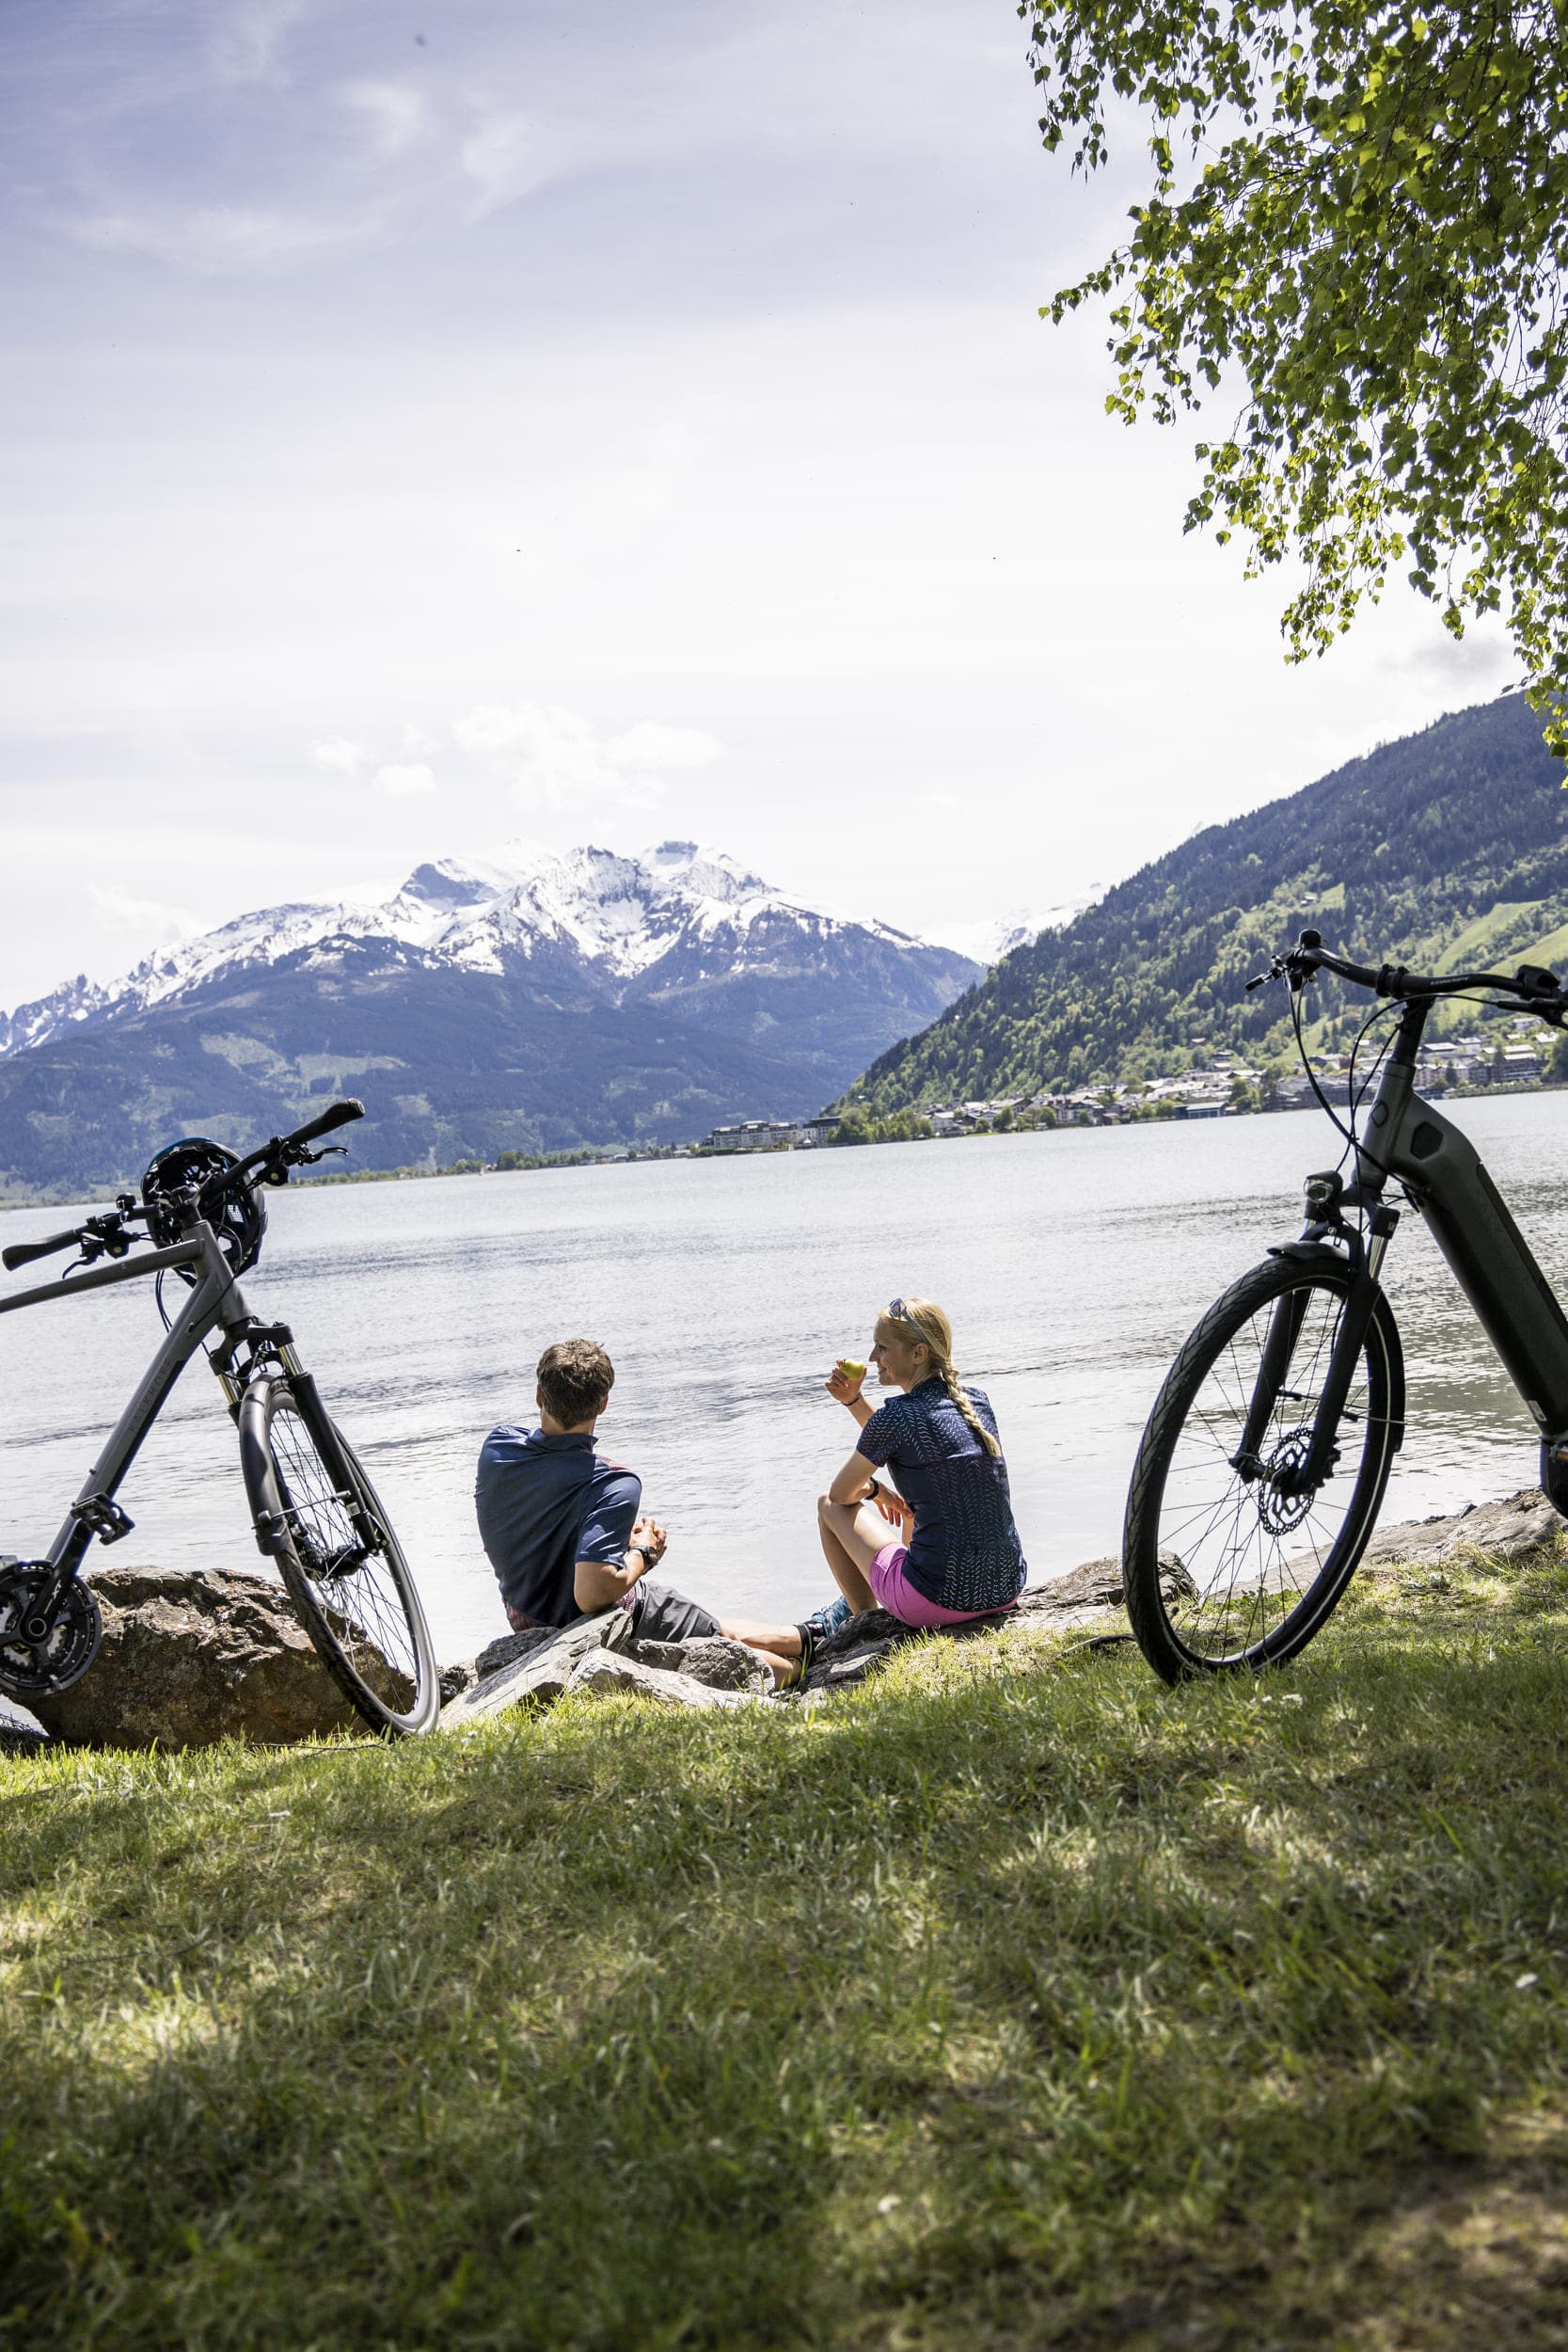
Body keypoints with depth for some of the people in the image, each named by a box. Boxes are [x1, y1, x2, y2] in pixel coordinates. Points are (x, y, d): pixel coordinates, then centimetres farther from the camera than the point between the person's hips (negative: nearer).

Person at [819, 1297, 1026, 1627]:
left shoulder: (894, 1417, -13)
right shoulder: (978, 1401, 6)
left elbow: (841, 1494, 2)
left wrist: (874, 1490, 22)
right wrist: (854, 1400, 16)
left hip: (939, 1602, -7)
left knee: (830, 1506, 14)